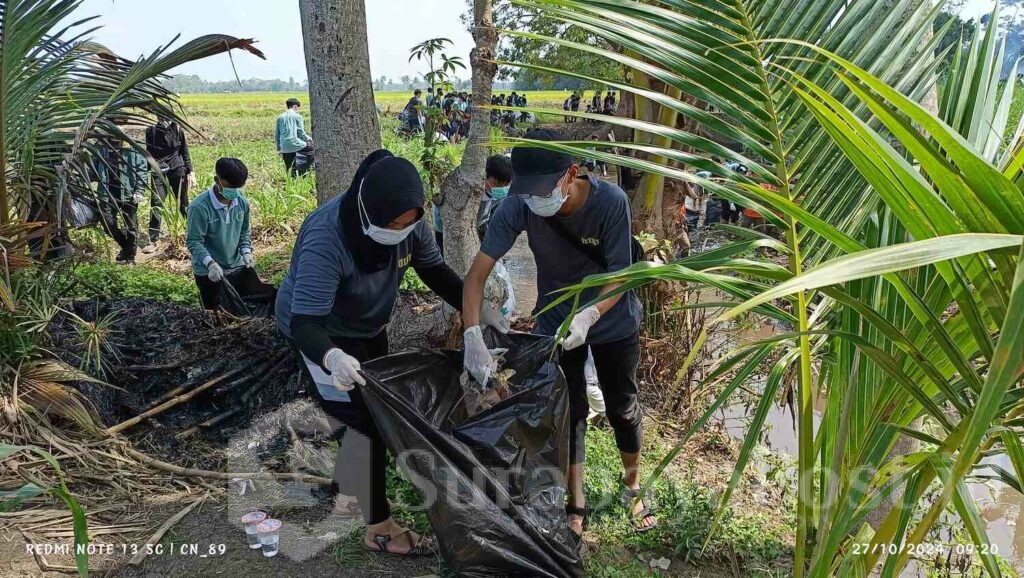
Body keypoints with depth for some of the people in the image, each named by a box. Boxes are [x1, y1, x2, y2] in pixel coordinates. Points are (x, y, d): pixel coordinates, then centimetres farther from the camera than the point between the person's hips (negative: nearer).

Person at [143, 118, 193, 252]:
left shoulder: (177, 129, 2)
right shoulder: (151, 131, 0)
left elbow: (184, 151, 8)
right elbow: (148, 153, 6)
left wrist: (190, 172, 5)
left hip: (178, 170, 0)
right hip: (159, 172, 0)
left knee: (183, 204, 8)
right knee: (156, 205, -7)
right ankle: (152, 241, -5)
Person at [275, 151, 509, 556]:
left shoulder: (408, 222, -21)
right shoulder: (326, 239, -39)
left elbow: (434, 271, -5)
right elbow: (304, 321, -42)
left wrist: (478, 309, -17)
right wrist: (332, 358, -63)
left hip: (368, 328, 7)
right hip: (320, 333, -7)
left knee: (373, 409, 22)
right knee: (366, 421, -11)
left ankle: (345, 492, 48)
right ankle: (378, 529, 5)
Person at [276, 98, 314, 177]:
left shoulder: (280, 117, 14)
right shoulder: (297, 116, 0)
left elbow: (277, 135, 15)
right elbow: (301, 132, -5)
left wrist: (279, 149, 23)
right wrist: (308, 138, 15)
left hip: (285, 148, 5)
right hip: (295, 145, -5)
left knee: (289, 169, 11)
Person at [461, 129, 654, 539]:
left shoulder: (610, 202, -30)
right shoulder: (518, 206, -26)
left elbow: (620, 276, -25)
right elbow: (478, 272, -26)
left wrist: (589, 317, -43)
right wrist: (473, 336, -39)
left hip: (612, 319, -1)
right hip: (555, 321, 1)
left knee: (622, 406, 14)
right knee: (568, 411, 9)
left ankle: (633, 485, 41)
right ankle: (576, 505, 27)